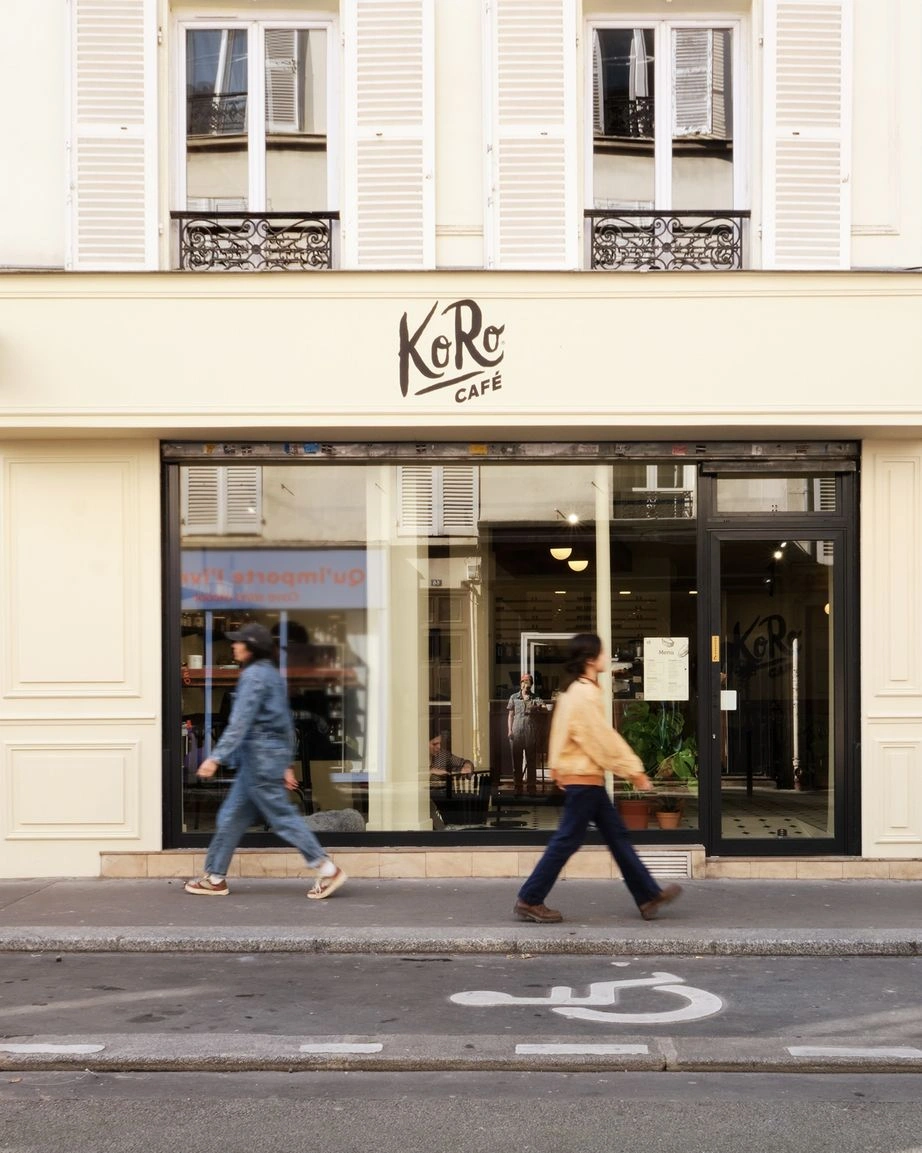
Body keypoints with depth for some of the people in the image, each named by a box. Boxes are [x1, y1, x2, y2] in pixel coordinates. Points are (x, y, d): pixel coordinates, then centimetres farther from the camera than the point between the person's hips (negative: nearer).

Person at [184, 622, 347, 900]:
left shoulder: (254, 676, -13)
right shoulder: (273, 675, 16)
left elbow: (240, 723, -21)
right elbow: (286, 723, 18)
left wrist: (216, 757, -24)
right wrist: (286, 764, 21)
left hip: (259, 752, -10)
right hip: (274, 752, 10)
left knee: (281, 816, -6)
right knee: (232, 816, 12)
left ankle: (327, 869, -5)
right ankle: (215, 877, 16)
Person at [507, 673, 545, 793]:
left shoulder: (535, 698, 7)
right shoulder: (514, 697, 9)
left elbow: (543, 708, -9)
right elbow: (510, 715, 11)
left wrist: (541, 707, -33)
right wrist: (510, 730, 3)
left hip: (531, 731, -1)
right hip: (517, 731, 1)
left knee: (531, 758, 2)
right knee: (516, 758, 3)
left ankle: (531, 785, 8)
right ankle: (518, 784, 11)